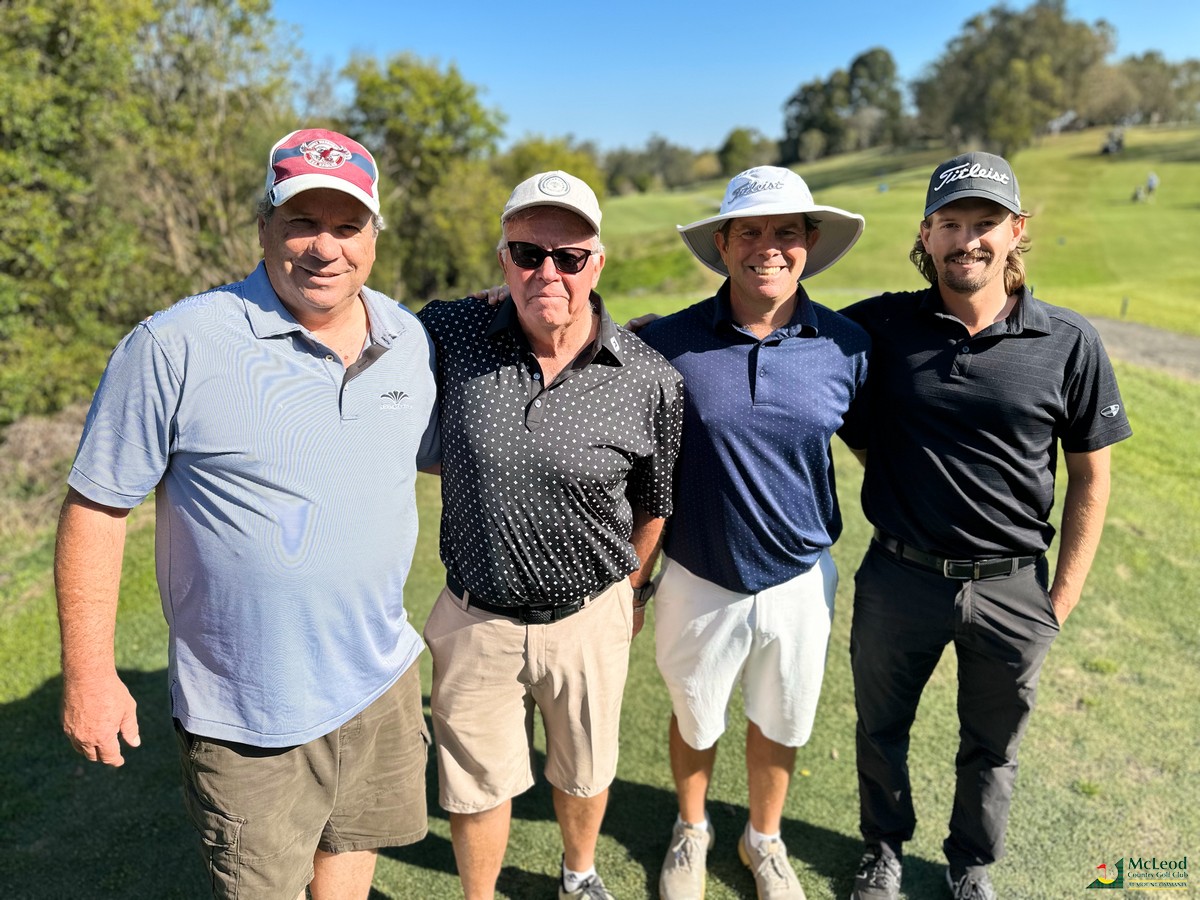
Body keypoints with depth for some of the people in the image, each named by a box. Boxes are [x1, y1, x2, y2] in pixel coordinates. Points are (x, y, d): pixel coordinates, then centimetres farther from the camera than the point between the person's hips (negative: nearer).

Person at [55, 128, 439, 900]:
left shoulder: (410, 338, -1)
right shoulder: (174, 346, -17)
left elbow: (446, 451, 16)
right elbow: (97, 507, -10)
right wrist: (89, 676, -7)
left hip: (383, 678, 5)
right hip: (248, 714, -4)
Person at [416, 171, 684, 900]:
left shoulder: (651, 382, -12)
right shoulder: (450, 334, -12)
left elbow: (653, 502, 3)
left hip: (589, 617, 1)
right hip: (475, 620, 0)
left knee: (584, 772, 24)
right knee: (476, 786, 18)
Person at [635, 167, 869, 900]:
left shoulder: (848, 347, -8)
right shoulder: (667, 343, -14)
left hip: (800, 582, 1)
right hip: (699, 583, -1)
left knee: (780, 725, 22)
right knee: (694, 721, 21)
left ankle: (765, 840, 50)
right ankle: (691, 832, 51)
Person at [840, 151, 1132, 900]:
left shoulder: (1071, 344, -9)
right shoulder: (878, 327, -9)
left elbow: (1090, 477, -2)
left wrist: (1062, 601, -2)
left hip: (1013, 589, 0)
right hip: (899, 580, 0)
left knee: (992, 749, 22)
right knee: (881, 731, 20)